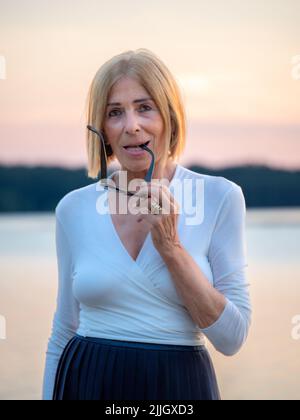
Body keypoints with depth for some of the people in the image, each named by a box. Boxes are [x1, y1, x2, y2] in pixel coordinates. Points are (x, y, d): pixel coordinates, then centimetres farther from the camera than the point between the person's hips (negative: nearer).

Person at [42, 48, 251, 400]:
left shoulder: (220, 197, -6)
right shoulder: (73, 209, -1)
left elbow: (231, 338, -9)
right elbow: (64, 332, 7)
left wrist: (170, 246, -16)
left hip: (180, 384, -1)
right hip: (87, 384, 1)